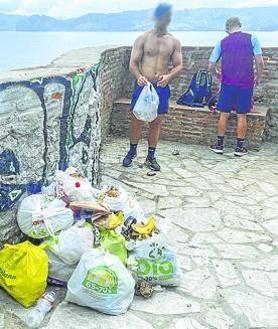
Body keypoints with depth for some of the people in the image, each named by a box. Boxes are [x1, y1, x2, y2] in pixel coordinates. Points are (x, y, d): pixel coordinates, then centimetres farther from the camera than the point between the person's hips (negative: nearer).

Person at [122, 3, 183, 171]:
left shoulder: (174, 42, 4)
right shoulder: (143, 39, -2)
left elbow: (179, 66, 2)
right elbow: (133, 63, -4)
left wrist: (169, 76, -19)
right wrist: (139, 76, -25)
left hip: (162, 88, 2)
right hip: (143, 85, -1)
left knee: (157, 122, 7)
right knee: (137, 119, 4)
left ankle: (151, 156, 20)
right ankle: (132, 151, 24)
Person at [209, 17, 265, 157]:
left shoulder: (222, 43, 5)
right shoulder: (252, 38, 0)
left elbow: (211, 66, 6)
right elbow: (260, 62, -5)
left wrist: (217, 74, 26)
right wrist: (258, 78, 11)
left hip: (227, 83, 1)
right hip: (246, 84, -1)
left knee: (224, 114, 9)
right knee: (242, 115, 6)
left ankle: (219, 145, 14)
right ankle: (240, 147, 12)